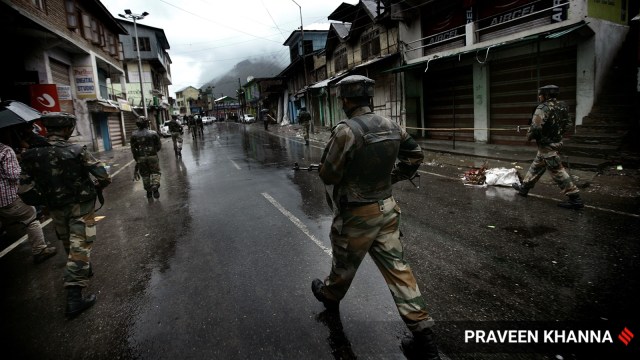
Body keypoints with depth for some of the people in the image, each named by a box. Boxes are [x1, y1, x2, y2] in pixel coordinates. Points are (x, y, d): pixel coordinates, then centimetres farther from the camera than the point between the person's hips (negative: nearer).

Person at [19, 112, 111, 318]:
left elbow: (26, 187, -2)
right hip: (81, 206, -4)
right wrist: (97, 188, 3)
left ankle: (84, 270, 47)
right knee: (79, 247, -1)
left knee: (69, 244, 24)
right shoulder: (77, 151, -18)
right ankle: (74, 298, -4)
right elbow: (103, 176, -18)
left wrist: (44, 200, 13)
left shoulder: (32, 155, -6)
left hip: (56, 209, 4)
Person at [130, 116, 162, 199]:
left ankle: (148, 192, 20)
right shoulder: (153, 133, -7)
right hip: (152, 156, -2)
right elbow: (159, 146, -1)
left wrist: (136, 159, 10)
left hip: (141, 158, 2)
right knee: (155, 172, 10)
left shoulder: (134, 135, -3)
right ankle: (155, 187, -12)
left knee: (145, 174, 14)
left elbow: (133, 149, -1)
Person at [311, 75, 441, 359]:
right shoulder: (391, 126, 1)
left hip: (356, 214, -6)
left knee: (344, 264, 19)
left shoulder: (345, 130, -21)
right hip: (387, 208, 6)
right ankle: (423, 333, 13)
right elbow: (415, 155, 13)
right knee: (397, 268, 10)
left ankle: (330, 296, 49)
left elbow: (328, 176, -16)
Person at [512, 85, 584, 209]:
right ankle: (524, 187, 33)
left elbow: (535, 128, -26)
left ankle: (575, 198, 0)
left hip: (547, 146, -9)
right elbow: (567, 124, 11)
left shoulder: (543, 108, -21)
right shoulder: (561, 106, 4)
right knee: (536, 167, 20)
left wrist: (529, 136, -7)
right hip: (556, 141, 9)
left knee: (557, 171, -4)